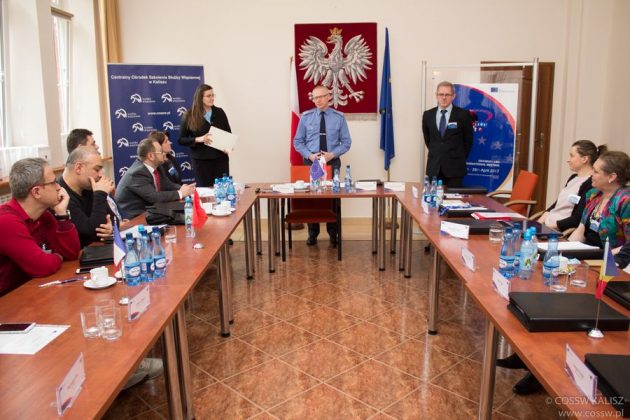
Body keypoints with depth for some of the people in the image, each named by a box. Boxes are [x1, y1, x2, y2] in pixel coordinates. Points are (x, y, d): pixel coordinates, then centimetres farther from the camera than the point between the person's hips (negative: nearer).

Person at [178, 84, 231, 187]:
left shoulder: (219, 113, 5)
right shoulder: (189, 116, -2)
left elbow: (228, 133, 12)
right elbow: (181, 140, 0)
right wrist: (198, 139, -16)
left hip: (220, 157, 2)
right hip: (201, 159, -2)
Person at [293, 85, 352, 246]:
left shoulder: (339, 117, 0)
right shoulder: (306, 117, 2)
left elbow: (346, 142, 1)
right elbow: (298, 141, 4)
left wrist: (332, 154, -16)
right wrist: (309, 155, -13)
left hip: (332, 162, 0)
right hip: (310, 161, 1)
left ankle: (333, 234, 20)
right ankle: (313, 234, 18)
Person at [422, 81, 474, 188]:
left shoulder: (463, 114, -4)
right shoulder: (427, 115, 5)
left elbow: (468, 139, 5)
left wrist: (459, 158, 10)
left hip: (455, 167, -3)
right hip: (434, 167, 3)